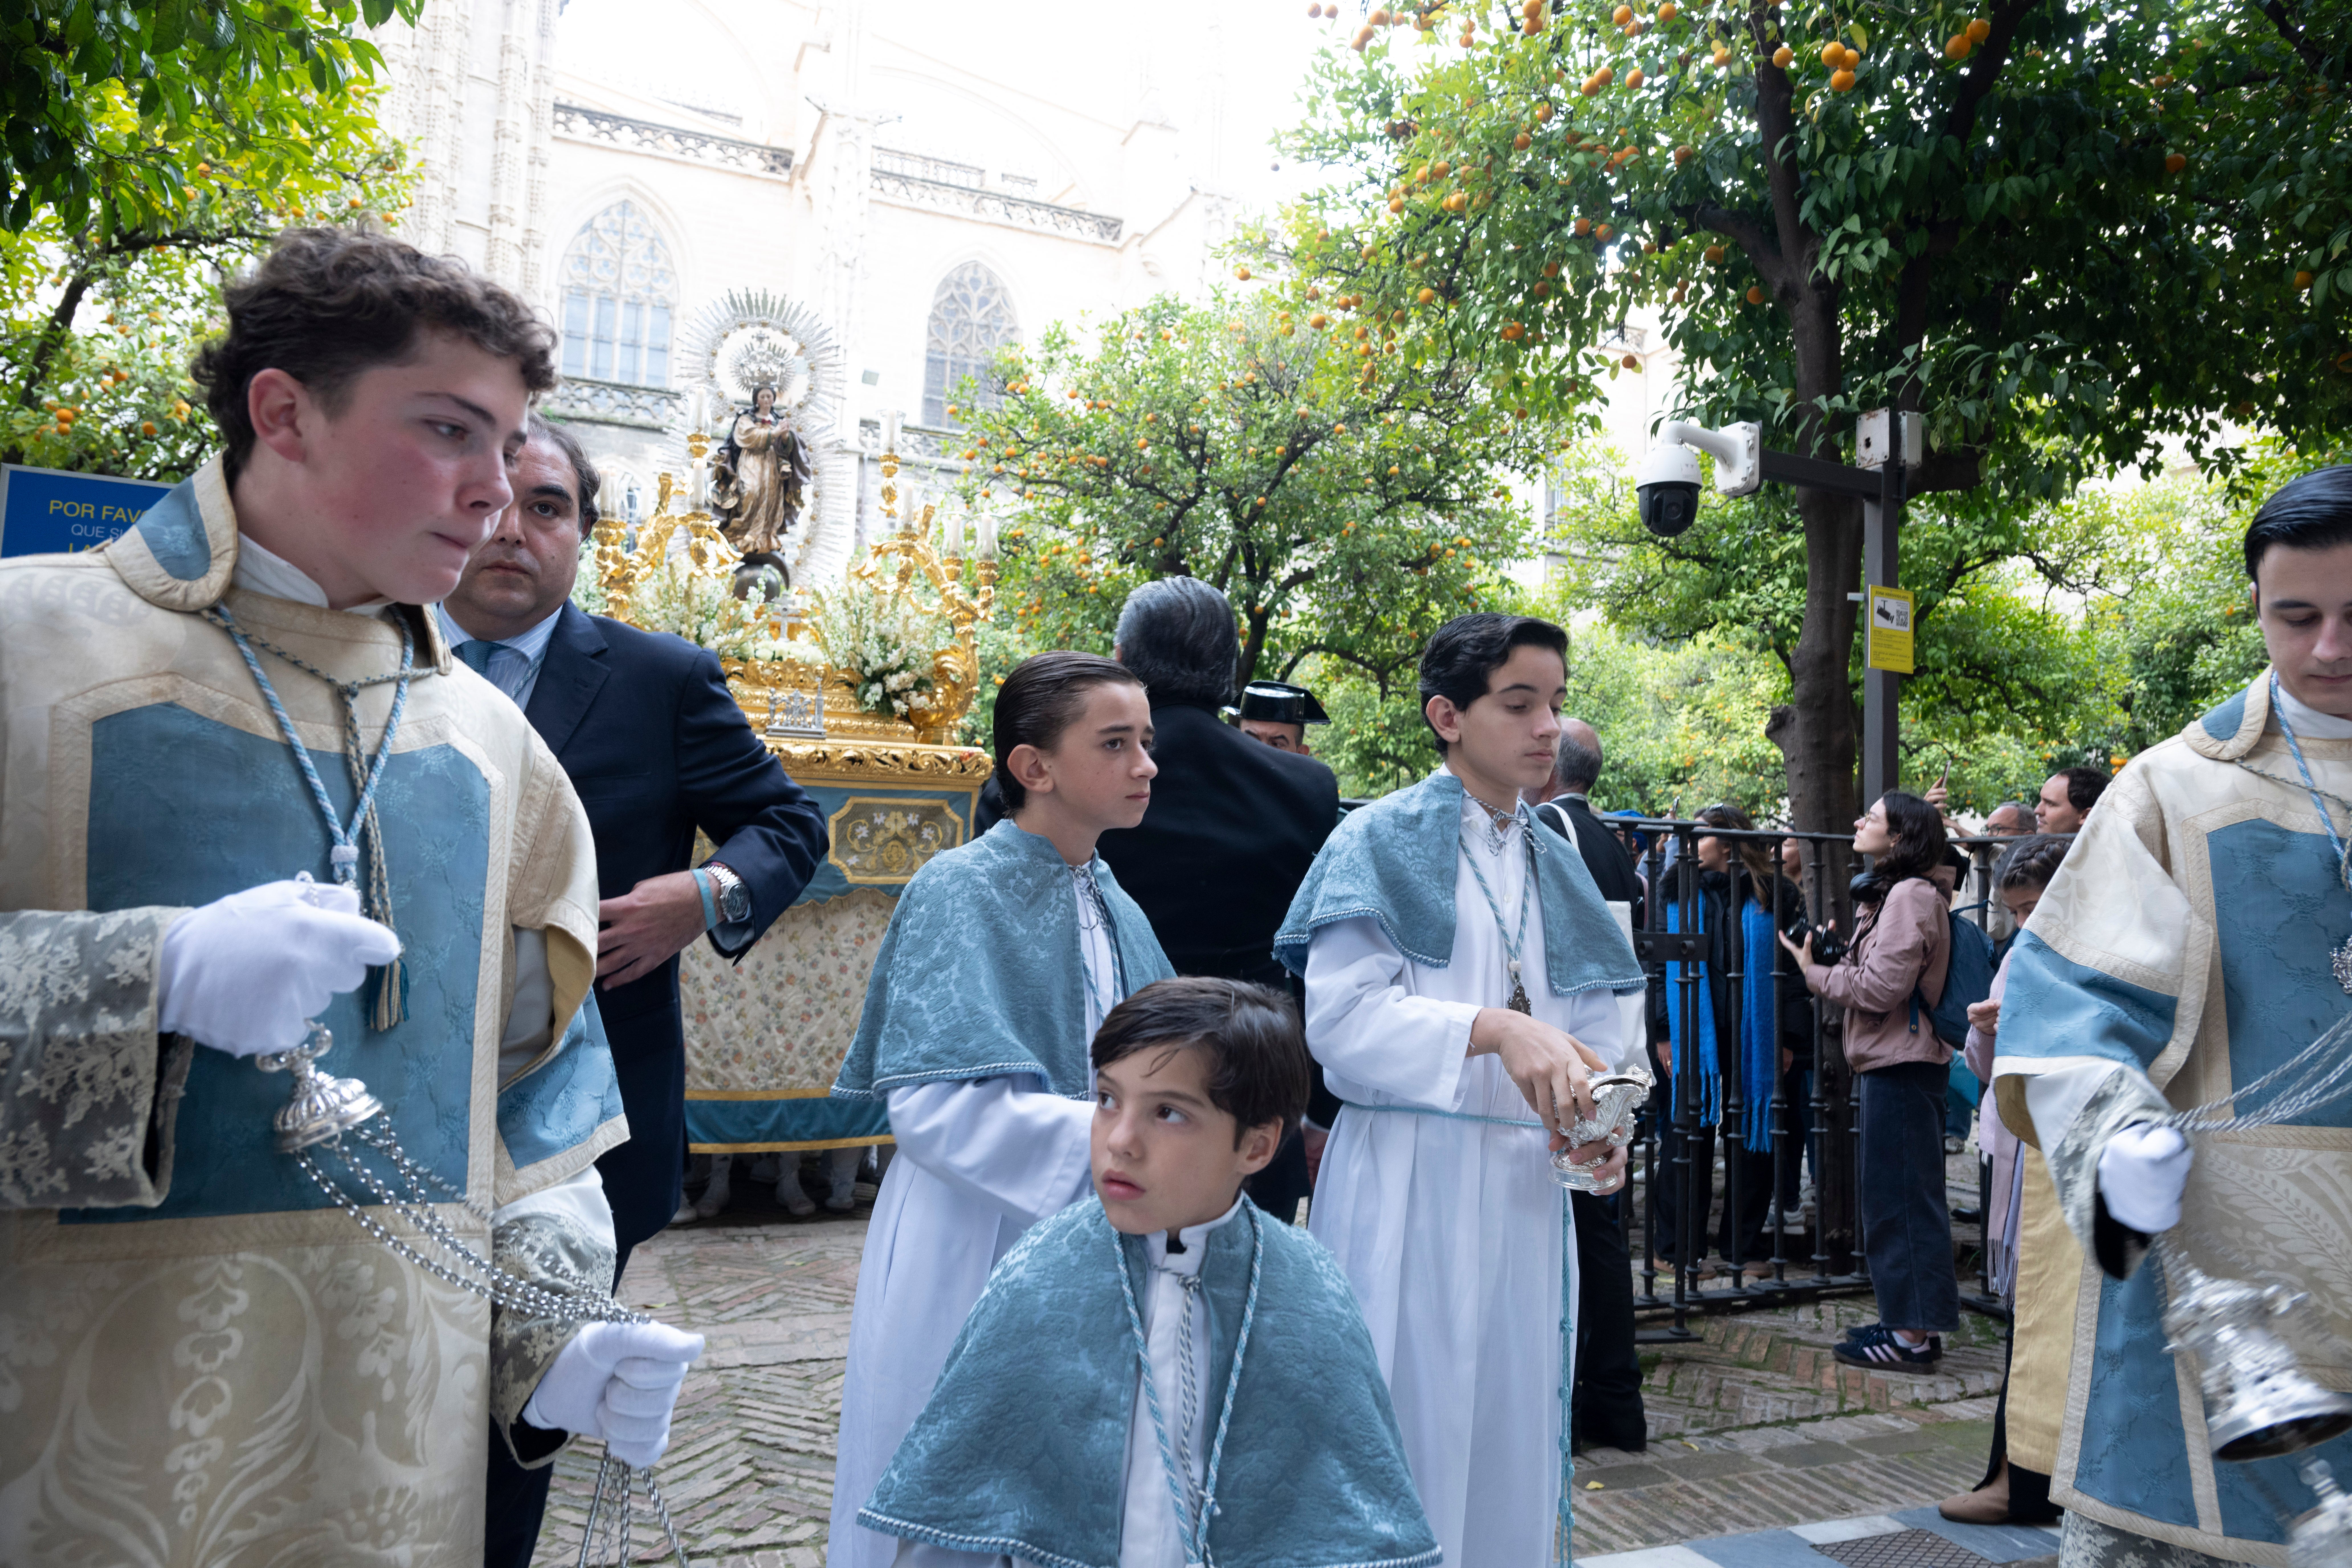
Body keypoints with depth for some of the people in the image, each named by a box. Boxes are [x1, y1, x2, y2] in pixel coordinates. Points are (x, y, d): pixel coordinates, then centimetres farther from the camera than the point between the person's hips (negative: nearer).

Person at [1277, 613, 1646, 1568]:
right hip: (1407, 1177, -5)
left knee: (1513, 1426, 13)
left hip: (1526, 1187, 5)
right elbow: (1340, 1017, -15)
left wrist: (1602, 1118, -10)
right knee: (1408, 1426, 2)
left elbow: (1606, 1024, 10)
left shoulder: (1555, 863, 13)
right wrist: (1496, 1029, -26)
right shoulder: (1383, 841, -5)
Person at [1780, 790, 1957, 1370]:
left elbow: (1881, 988, -19)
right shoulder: (1892, 892, 17)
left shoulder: (1909, 894, -15)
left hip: (1901, 1066, -11)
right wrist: (1840, 954, 4)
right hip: (1895, 1061, 11)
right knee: (1900, 1196, 15)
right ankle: (1910, 1321, 24)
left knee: (1900, 1197, -4)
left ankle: (1913, 1336, 3)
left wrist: (1816, 972, -8)